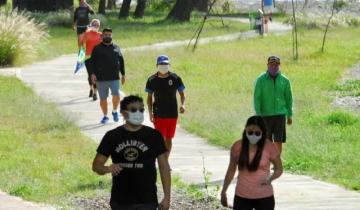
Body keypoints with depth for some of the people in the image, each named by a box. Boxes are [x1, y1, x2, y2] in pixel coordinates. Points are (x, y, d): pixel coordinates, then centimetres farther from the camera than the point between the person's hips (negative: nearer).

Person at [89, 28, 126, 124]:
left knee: (116, 95, -17)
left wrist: (123, 74, 14)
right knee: (103, 98, 5)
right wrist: (92, 73, -11)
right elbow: (92, 62, 1)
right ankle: (105, 116, 20)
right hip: (101, 79, 0)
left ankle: (115, 111, 7)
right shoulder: (97, 48, 6)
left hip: (114, 78, 0)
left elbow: (121, 62, 17)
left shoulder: (116, 48, 12)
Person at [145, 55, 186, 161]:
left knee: (168, 139, 11)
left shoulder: (175, 78, -3)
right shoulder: (152, 80, -3)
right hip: (158, 115, -1)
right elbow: (149, 97, 5)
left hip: (172, 114, 2)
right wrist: (150, 113, -4)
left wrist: (182, 105, -15)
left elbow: (182, 94, 4)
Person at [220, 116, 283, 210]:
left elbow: (279, 169, 2)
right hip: (242, 197, 1)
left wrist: (270, 178, -19)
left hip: (264, 198, -1)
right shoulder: (237, 147, -4)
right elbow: (231, 170, 9)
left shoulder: (269, 147, -9)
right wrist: (223, 192, 12)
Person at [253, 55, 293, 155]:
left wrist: (289, 115, 10)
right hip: (266, 115, -1)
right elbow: (257, 98, -7)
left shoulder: (284, 80, 2)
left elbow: (288, 98, 10)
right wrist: (258, 115, -14)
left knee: (279, 141, -5)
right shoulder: (261, 80, -5)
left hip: (280, 114, 1)